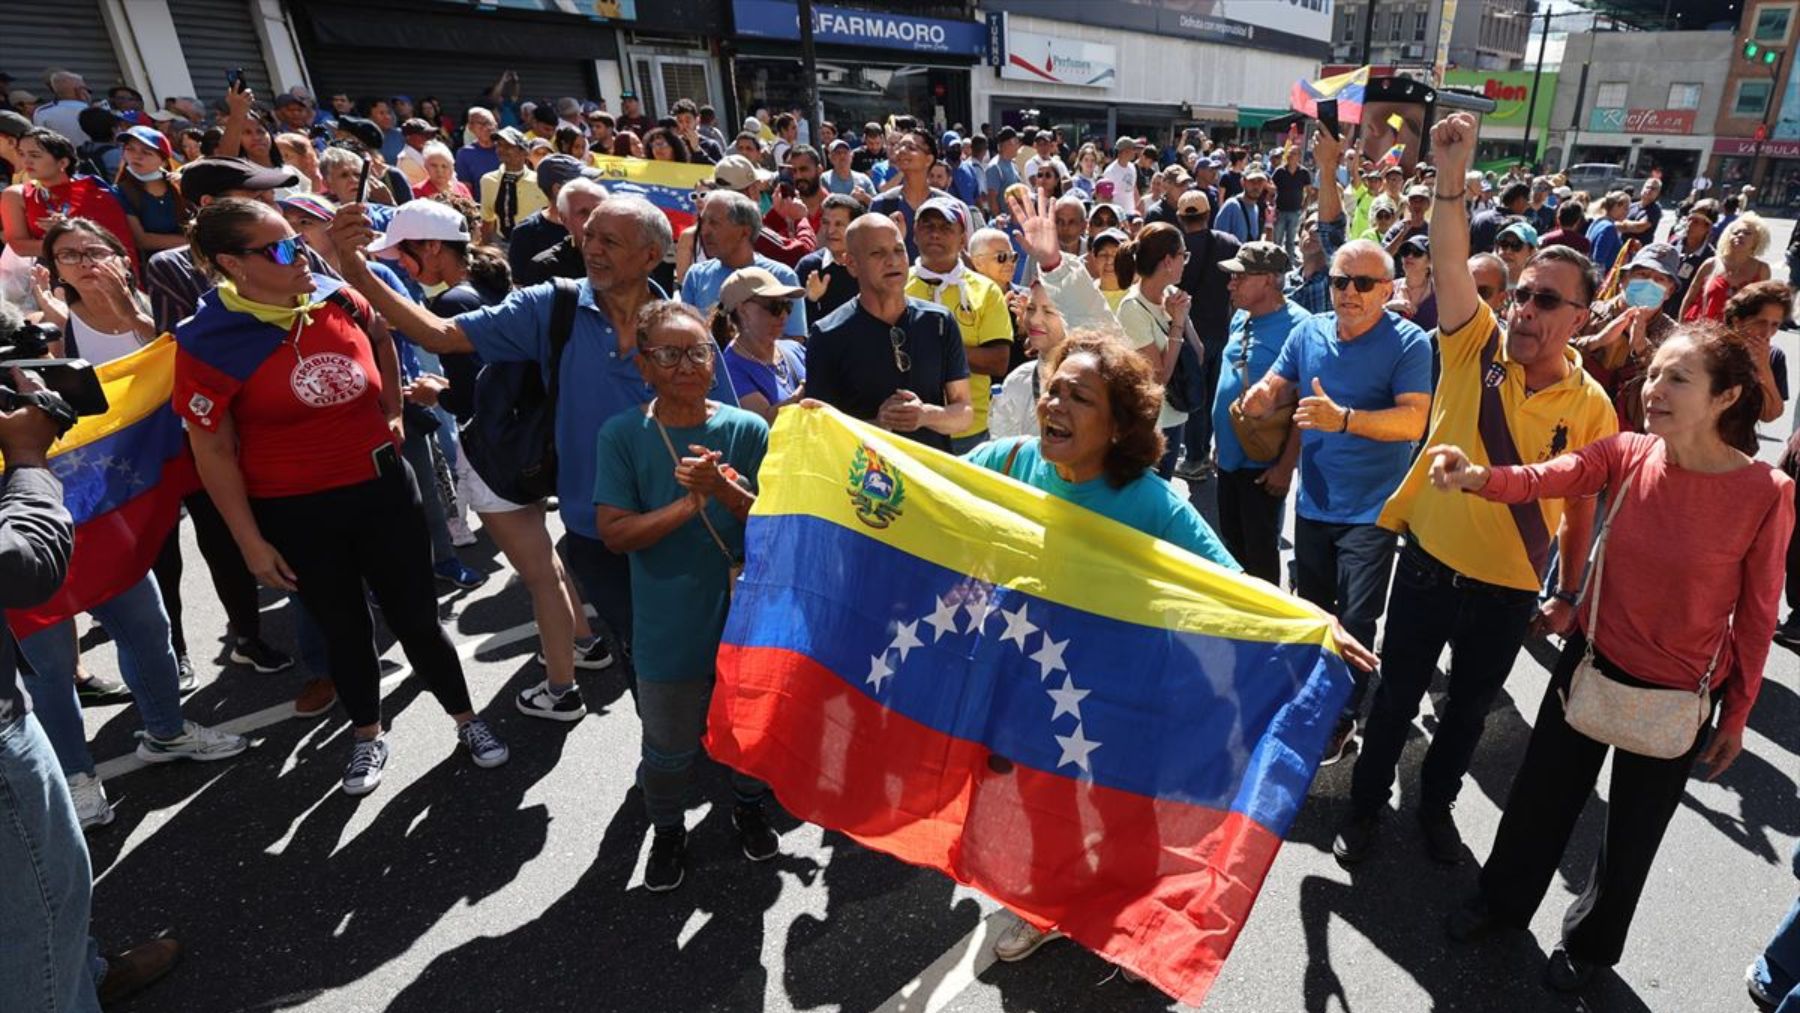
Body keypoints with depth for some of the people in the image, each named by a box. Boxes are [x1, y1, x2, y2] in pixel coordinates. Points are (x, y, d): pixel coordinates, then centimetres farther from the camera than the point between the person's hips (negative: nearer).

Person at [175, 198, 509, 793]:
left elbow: (381, 338, 19)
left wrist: (392, 413, 12)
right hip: (296, 513, -2)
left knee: (417, 616, 10)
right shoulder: (207, 342, -14)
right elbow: (212, 451, -8)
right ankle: (368, 736, 39)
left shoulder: (338, 298, -5)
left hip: (382, 486, 2)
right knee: (344, 628, 16)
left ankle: (465, 719, 31)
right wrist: (251, 542, -8)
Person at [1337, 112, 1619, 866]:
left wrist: (1568, 596, 6)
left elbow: (1580, 510, 1)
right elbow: (1448, 262, -24)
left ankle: (1436, 803, 43)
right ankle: (1366, 805, 33)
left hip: (1509, 588, 1)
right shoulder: (1478, 343, -9)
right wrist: (1452, 177, -37)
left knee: (1468, 709, 19)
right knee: (1396, 697, 13)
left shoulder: (1592, 407, -8)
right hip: (1429, 561, -1)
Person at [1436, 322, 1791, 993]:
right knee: (1541, 793, 18)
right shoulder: (1627, 453, -10)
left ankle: (1590, 943, 45)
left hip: (1679, 695, -2)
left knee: (1632, 829, 17)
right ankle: (1504, 899, 44)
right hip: (1591, 659, 2)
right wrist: (1477, 477, -47)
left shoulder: (1766, 492, -18)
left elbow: (1757, 615, -10)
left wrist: (1736, 716, -1)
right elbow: (1544, 478, -24)